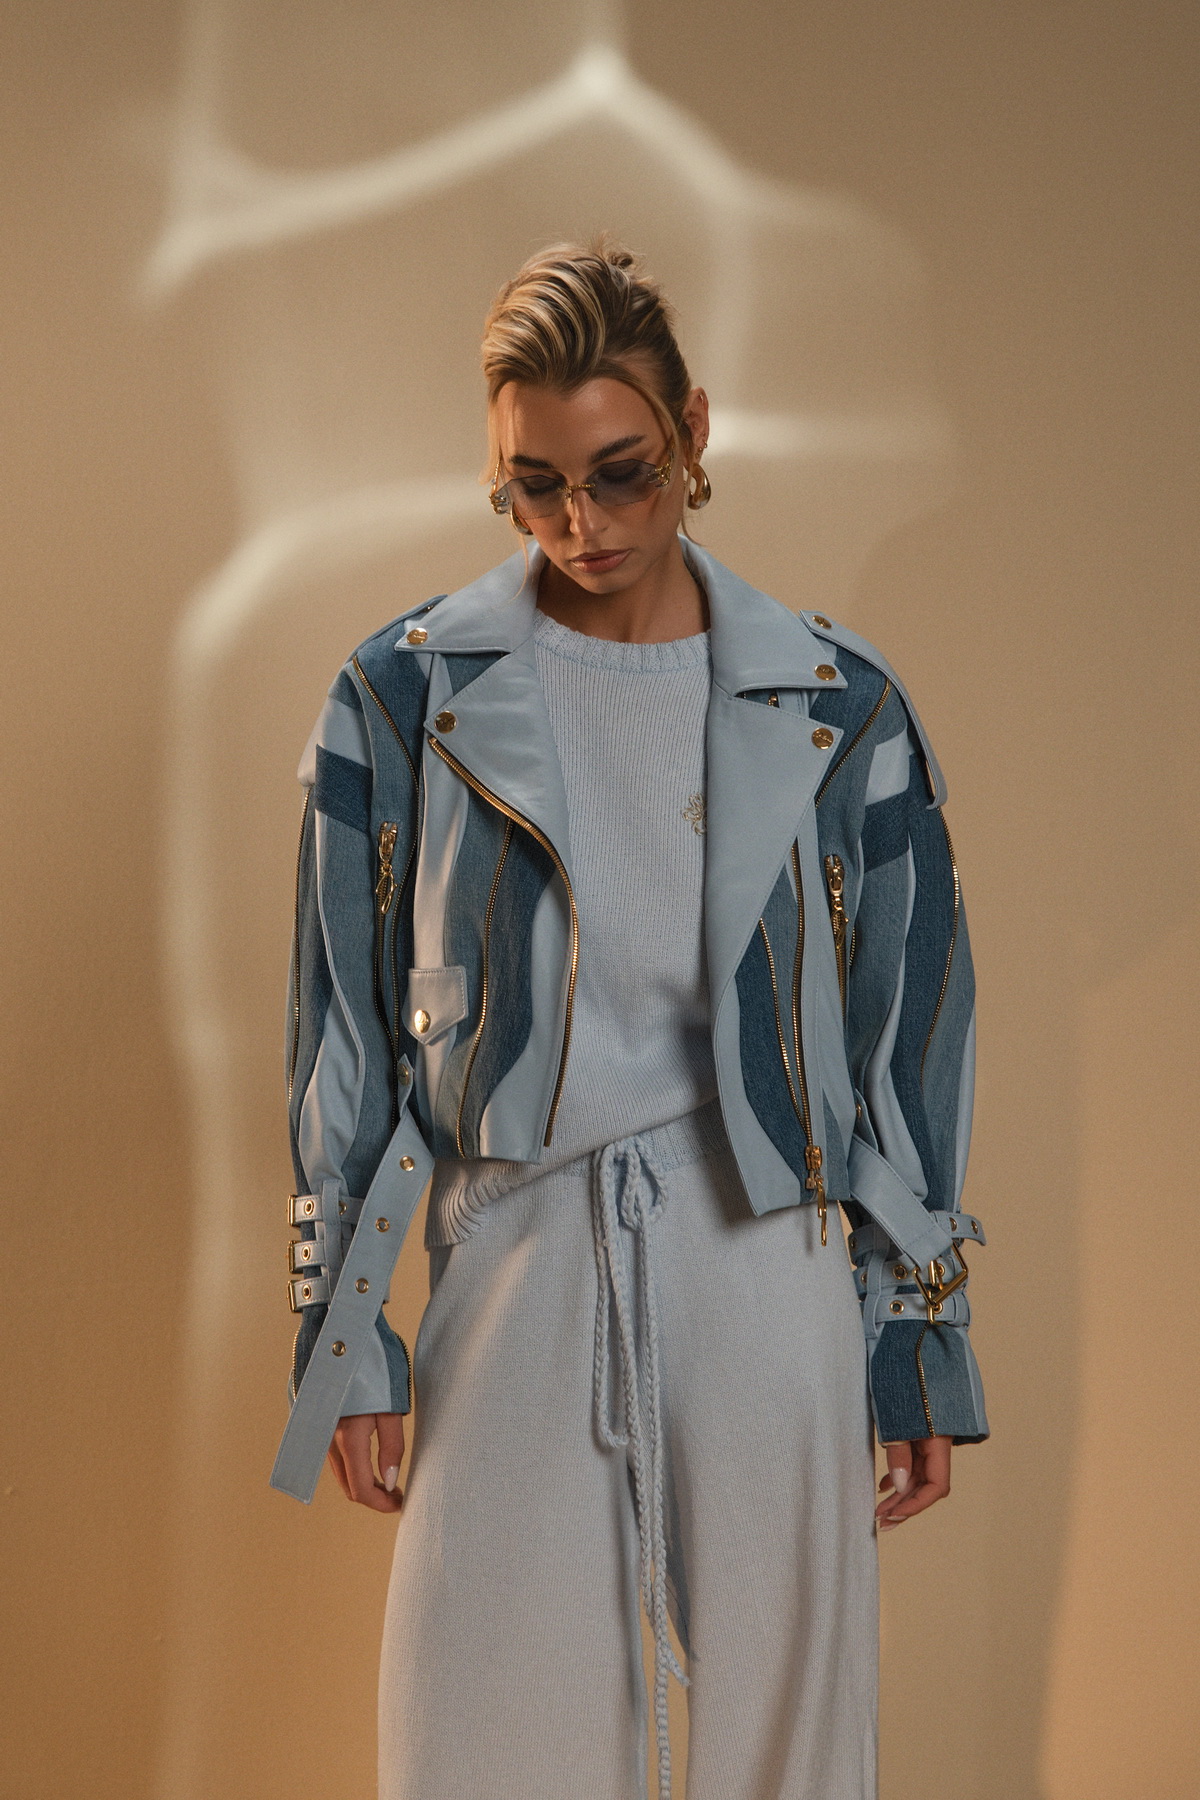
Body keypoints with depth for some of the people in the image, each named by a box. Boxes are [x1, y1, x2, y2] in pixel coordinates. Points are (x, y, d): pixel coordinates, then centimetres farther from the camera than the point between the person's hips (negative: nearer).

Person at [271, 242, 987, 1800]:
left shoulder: (839, 709, 1)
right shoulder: (405, 696, 1)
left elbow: (909, 1044, 6)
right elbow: (345, 1039, 5)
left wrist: (923, 1347, 6)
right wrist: (350, 1345, 3)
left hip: (766, 1268, 0)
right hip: (516, 1263, 0)